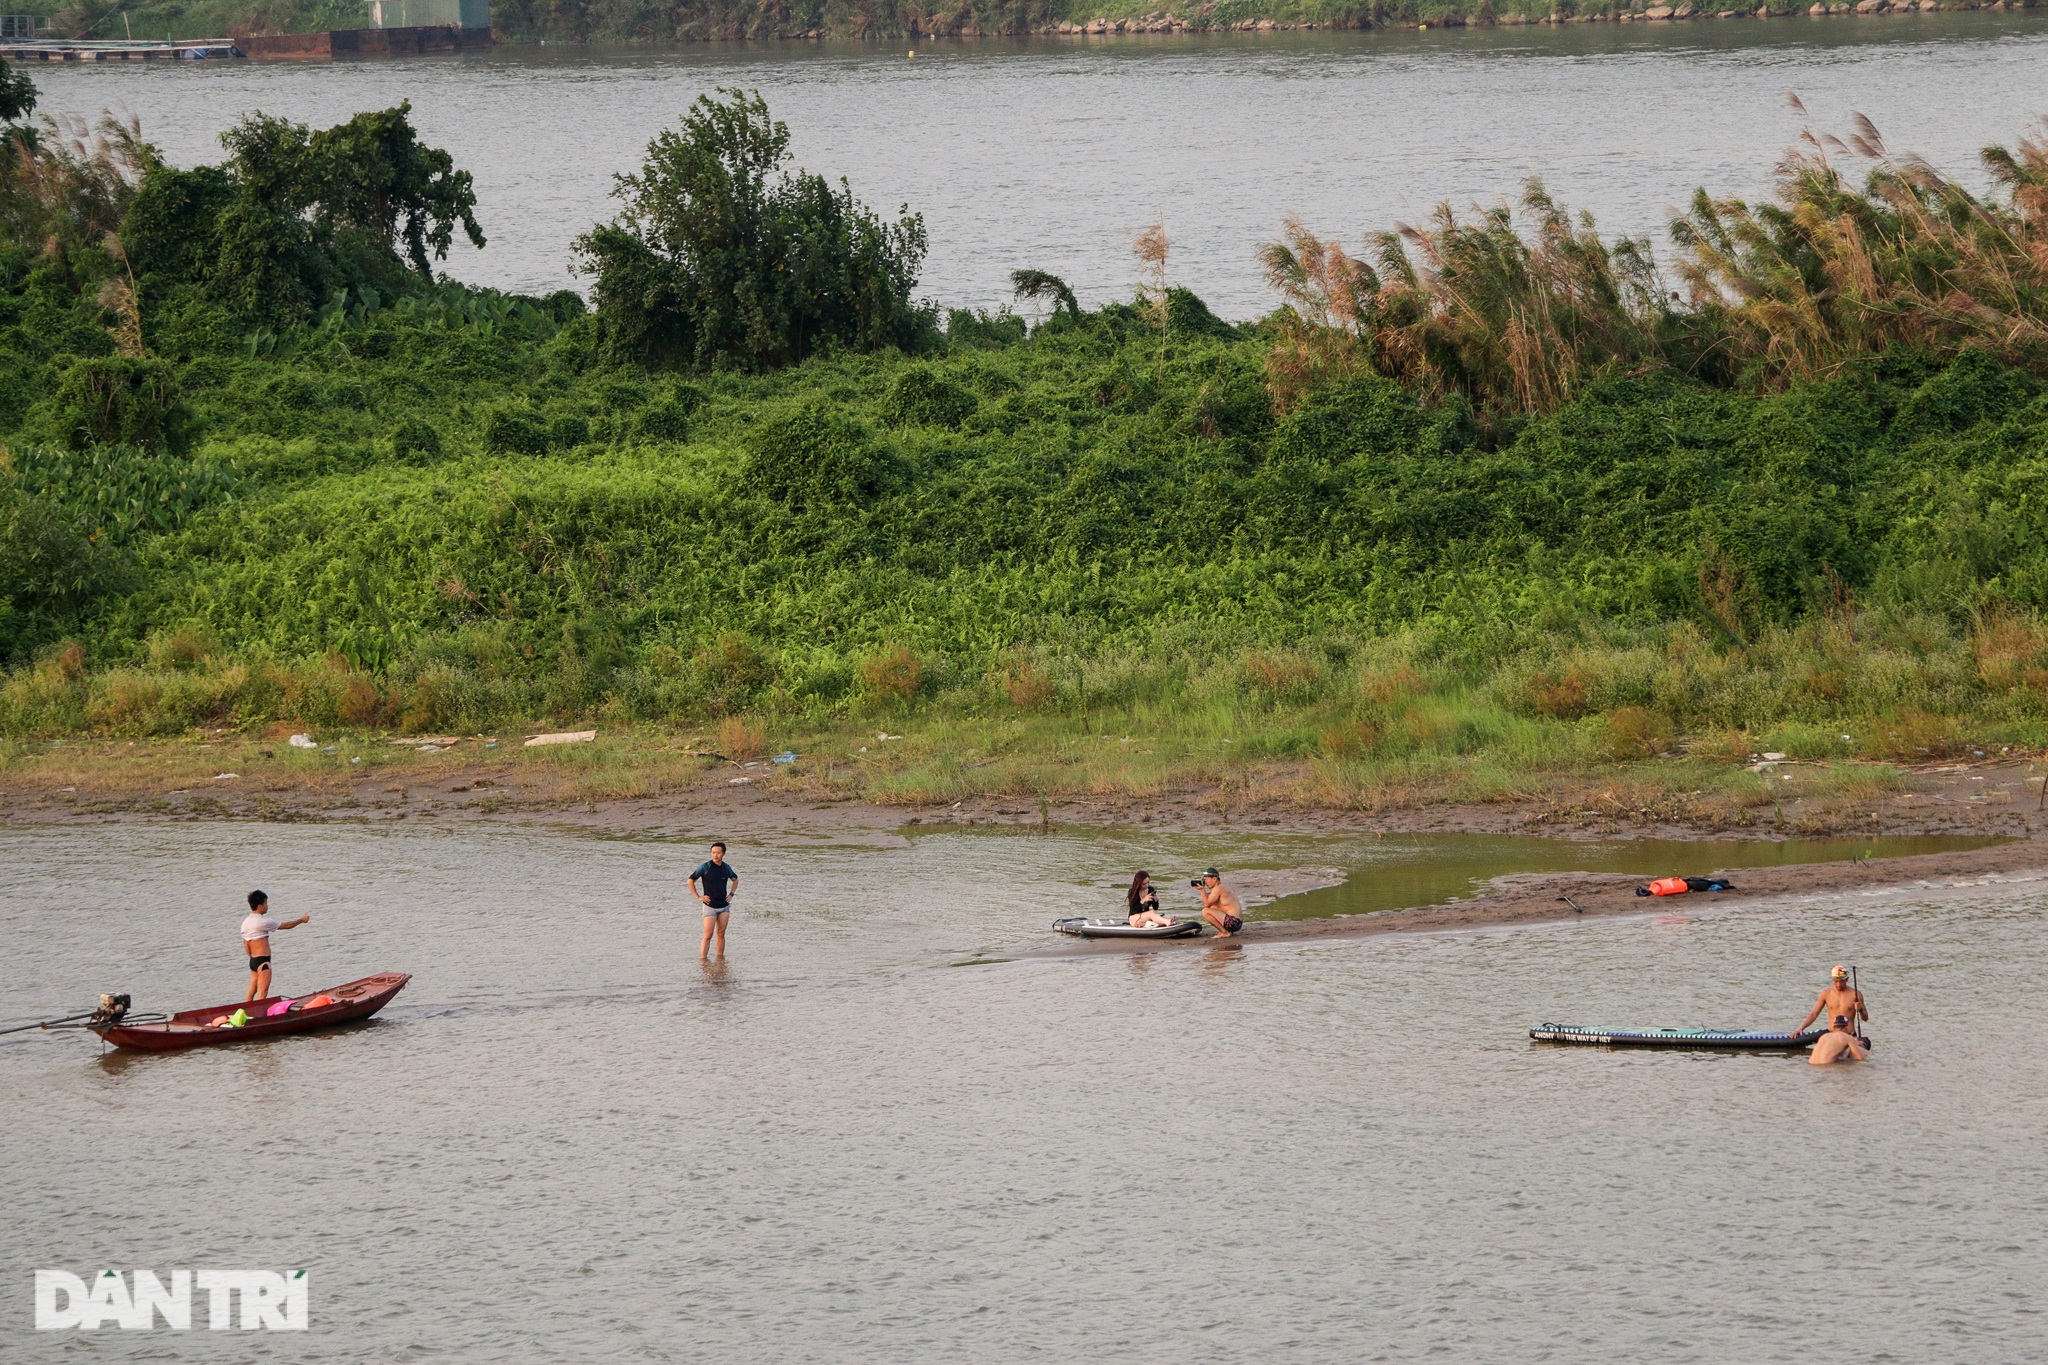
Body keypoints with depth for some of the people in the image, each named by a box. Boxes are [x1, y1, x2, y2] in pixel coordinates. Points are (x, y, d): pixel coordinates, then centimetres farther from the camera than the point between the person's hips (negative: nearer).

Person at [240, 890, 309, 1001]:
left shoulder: (245, 923, 9)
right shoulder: (262, 922, -14)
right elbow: (286, 925, -3)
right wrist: (301, 920, 12)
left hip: (253, 961, 8)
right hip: (263, 961, -8)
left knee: (251, 992, 13)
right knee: (262, 993, -10)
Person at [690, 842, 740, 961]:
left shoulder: (726, 867, 4)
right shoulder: (705, 867, -9)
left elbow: (735, 880, 25)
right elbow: (691, 881, -3)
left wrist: (731, 894, 13)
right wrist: (698, 897, -7)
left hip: (724, 905, 4)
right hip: (710, 906, -4)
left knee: (721, 934, 6)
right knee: (708, 935, -8)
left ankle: (720, 957, 12)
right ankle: (703, 958, -5)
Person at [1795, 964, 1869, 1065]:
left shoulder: (1855, 994, -1)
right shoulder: (1826, 994, 3)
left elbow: (1865, 1018, 5)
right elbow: (1813, 1014, 7)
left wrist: (1860, 1010, -17)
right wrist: (1801, 1028, -5)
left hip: (1850, 1036, -1)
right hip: (1831, 1036, 1)